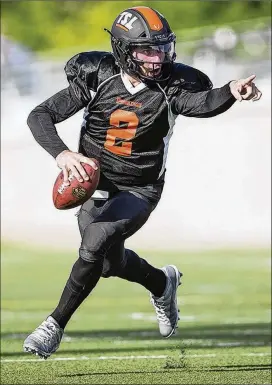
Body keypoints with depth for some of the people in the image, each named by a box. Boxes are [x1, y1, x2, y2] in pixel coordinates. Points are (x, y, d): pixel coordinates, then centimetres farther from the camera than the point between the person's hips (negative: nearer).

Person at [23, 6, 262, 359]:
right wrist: (61, 153, -31)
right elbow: (40, 116, -12)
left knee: (96, 242, -26)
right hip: (93, 184, 3)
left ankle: (55, 325, -14)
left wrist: (232, 92, -60)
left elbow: (205, 103, -37)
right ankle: (162, 283, 50)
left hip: (138, 190, -3)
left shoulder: (170, 86, -16)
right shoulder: (97, 79, -13)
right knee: (111, 262, 17)